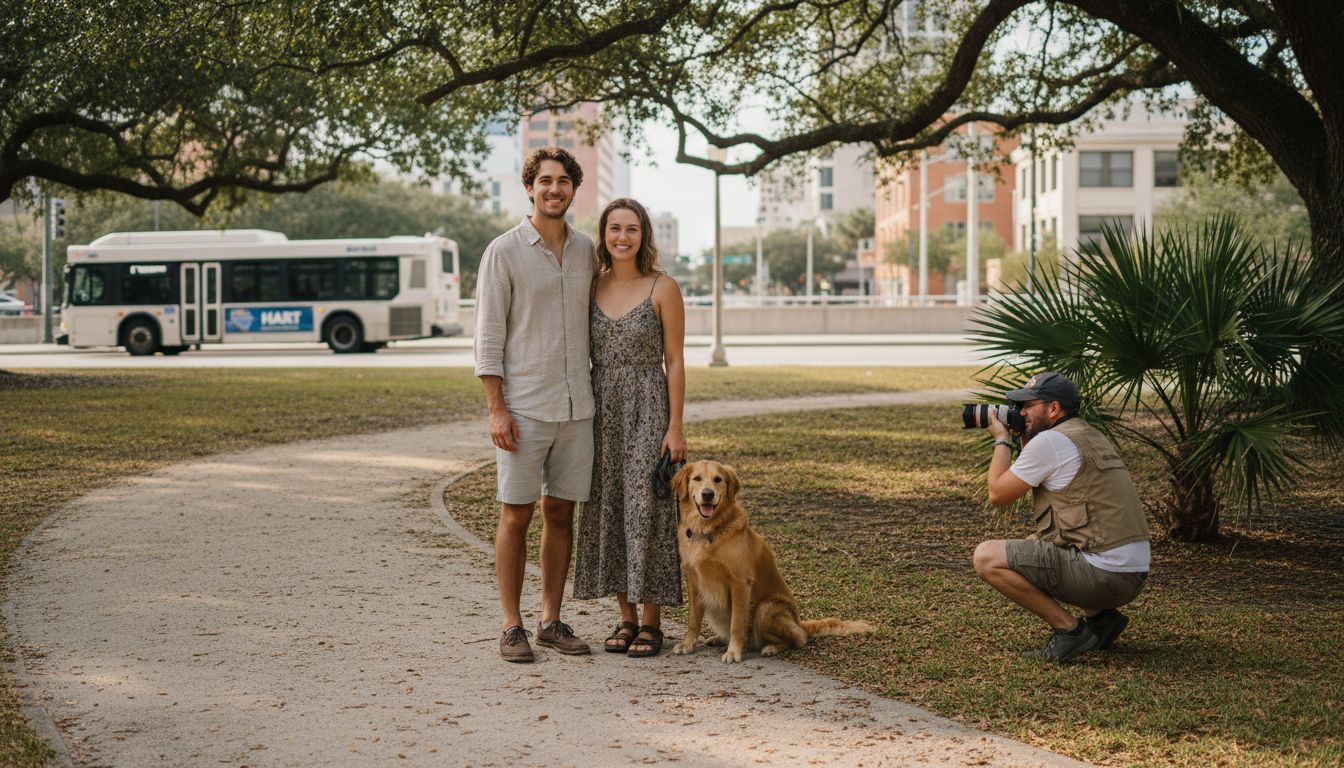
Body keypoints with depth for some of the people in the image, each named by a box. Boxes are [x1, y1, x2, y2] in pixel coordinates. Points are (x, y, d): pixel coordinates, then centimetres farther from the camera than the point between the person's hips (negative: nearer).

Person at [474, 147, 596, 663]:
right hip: (523, 407, -5)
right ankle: (512, 628, 7)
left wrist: (598, 393, 13)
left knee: (561, 513, 9)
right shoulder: (504, 252, -5)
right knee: (516, 515, -1)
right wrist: (496, 409, -13)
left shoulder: (585, 251, 10)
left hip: (576, 407, 5)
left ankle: (551, 621, 18)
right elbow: (488, 335, -7)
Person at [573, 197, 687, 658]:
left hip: (648, 410, -4)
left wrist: (675, 426, -11)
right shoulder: (592, 287, 6)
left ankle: (652, 623, 7)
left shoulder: (663, 288, -6)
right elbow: (582, 356, 11)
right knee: (607, 511, 6)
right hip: (602, 412, 5)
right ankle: (626, 618, 17)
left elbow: (674, 360, -6)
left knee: (647, 511, -3)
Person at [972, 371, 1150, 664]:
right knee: (1032, 543, 30)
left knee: (986, 557, -7)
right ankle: (1102, 616, 16)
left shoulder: (1050, 441, -11)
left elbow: (998, 494, -3)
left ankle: (1069, 629, -6)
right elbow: (1040, 483, 30)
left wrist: (1001, 440, 9)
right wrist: (1024, 440, 23)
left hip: (1103, 573, -9)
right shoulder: (1093, 437, 18)